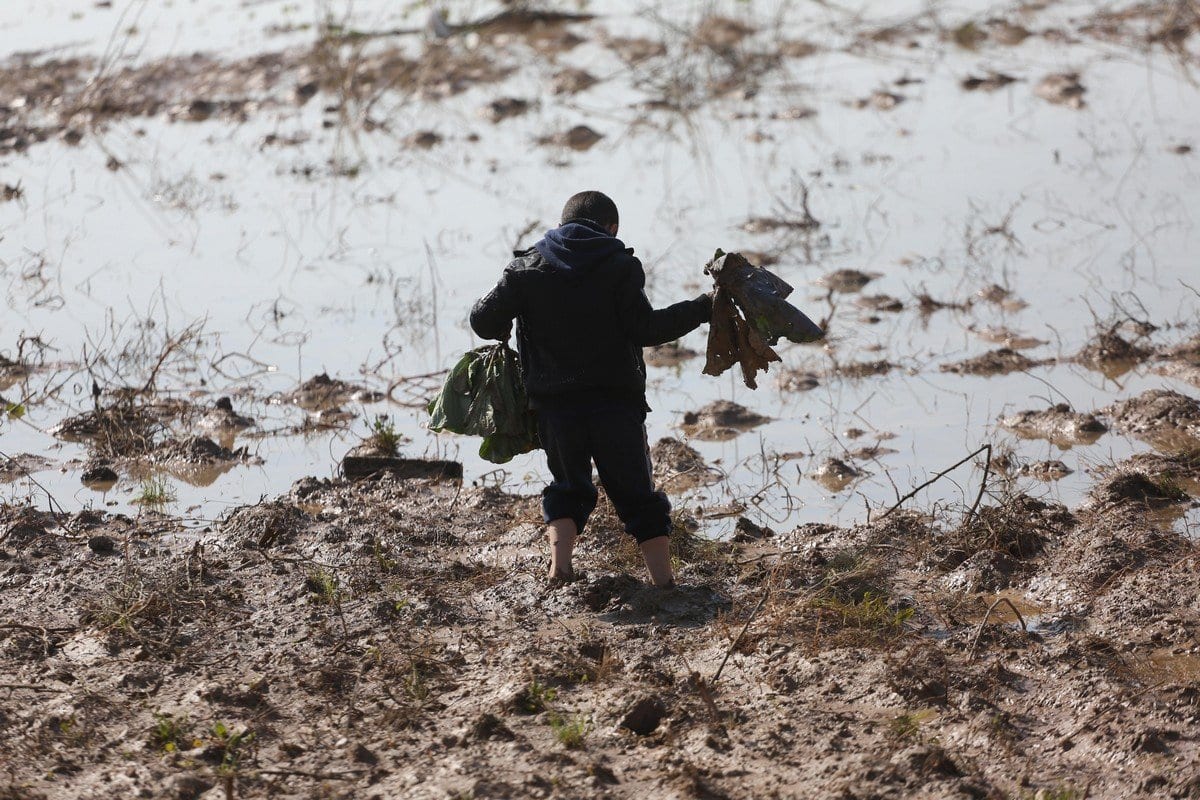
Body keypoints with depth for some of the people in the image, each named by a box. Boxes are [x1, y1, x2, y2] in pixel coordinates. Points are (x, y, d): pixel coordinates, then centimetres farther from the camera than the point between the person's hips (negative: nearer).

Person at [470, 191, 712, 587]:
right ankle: (664, 581, 4)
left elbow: (484, 322, -1)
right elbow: (644, 329, -10)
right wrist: (701, 309, 0)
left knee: (568, 487, 21)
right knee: (637, 493, 9)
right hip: (616, 404, -2)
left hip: (554, 406, 2)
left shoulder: (526, 268, 3)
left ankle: (560, 564, 1)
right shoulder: (619, 265, -3)